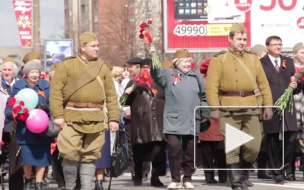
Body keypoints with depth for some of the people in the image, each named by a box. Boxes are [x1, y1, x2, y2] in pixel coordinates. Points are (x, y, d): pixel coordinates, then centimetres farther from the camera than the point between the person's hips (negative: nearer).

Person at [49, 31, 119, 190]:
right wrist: (58, 115, -11)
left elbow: (111, 95, 12)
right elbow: (55, 90, -3)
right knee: (70, 154, -5)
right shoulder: (66, 65, 3)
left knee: (90, 156, 5)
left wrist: (114, 118, 4)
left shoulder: (103, 68, 13)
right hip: (73, 118, -3)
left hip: (96, 120, 3)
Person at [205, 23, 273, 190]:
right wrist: (214, 108, -15)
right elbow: (211, 85, -7)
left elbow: (263, 84, 12)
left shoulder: (253, 59, 13)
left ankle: (242, 173, 25)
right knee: (232, 149, -2)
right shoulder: (219, 60, 1)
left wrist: (268, 105, 5)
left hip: (250, 108, 3)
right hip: (228, 110, -3)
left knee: (253, 147, 1)